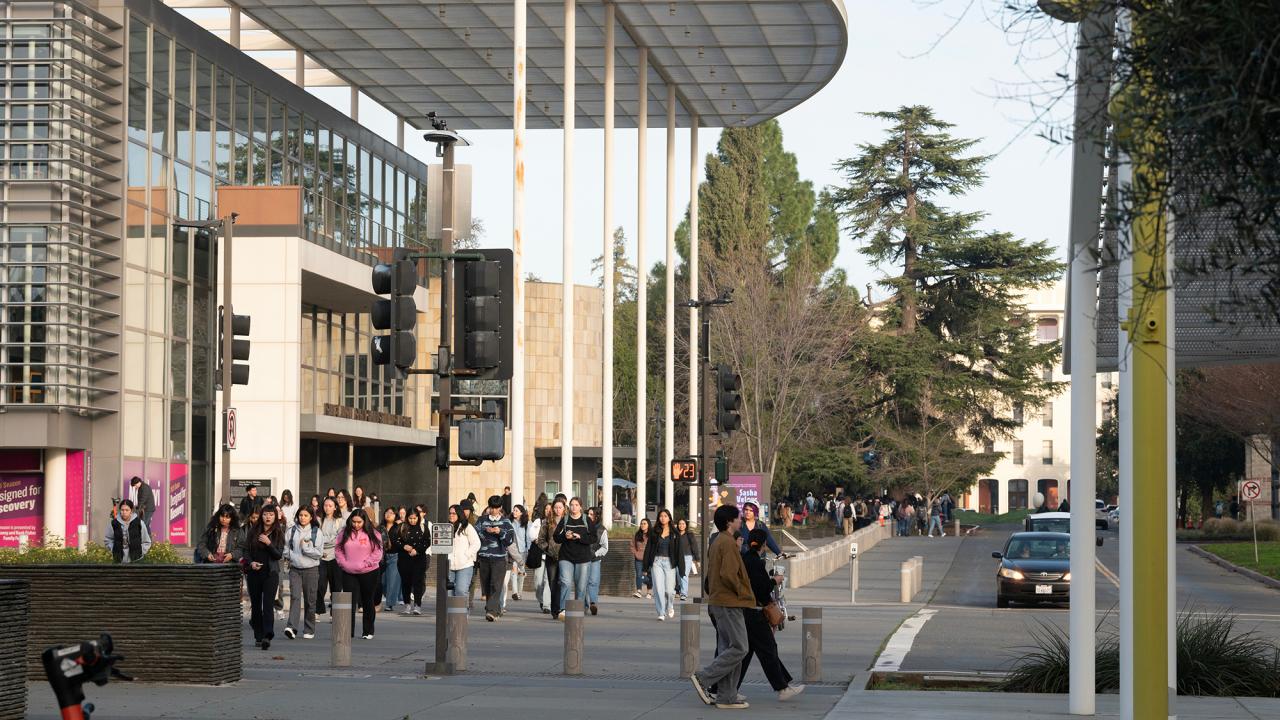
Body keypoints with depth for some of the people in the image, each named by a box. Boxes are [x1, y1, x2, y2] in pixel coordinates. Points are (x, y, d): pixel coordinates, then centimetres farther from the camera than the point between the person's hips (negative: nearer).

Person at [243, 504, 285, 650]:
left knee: (268, 605, -14)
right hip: (254, 572, 3)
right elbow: (246, 550, 9)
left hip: (270, 573, -3)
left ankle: (267, 636, -24)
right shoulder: (253, 531, 6)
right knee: (255, 605, 7)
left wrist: (269, 543, -18)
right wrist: (250, 562, -9)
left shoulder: (278, 533, 1)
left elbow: (279, 555, -5)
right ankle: (258, 636, 15)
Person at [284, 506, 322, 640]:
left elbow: (319, 552, -5)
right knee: (295, 597, -14)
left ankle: (309, 630, 14)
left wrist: (305, 547, -11)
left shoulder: (317, 532, 0)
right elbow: (286, 549, 10)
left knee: (310, 601, 4)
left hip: (311, 570, -1)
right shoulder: (291, 532, 6)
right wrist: (292, 557, -3)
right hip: (295, 569, 1)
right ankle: (291, 627, -25)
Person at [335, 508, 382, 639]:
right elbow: (338, 550, 6)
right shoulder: (344, 534, 3)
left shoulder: (373, 534, -4)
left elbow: (377, 553, -7)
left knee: (368, 603, 9)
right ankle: (348, 632, -5)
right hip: (348, 574, 1)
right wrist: (343, 563, -8)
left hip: (368, 573, -1)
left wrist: (364, 564, -13)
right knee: (349, 603, -5)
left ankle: (368, 631, 19)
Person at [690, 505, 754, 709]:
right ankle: (703, 678, -10)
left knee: (727, 649, 10)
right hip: (729, 603, -10)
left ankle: (727, 696, 9)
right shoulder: (728, 543, -14)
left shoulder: (716, 543, 17)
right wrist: (744, 593, -11)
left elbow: (709, 576, 21)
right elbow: (728, 575, -22)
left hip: (718, 602, 10)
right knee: (738, 649, -9)